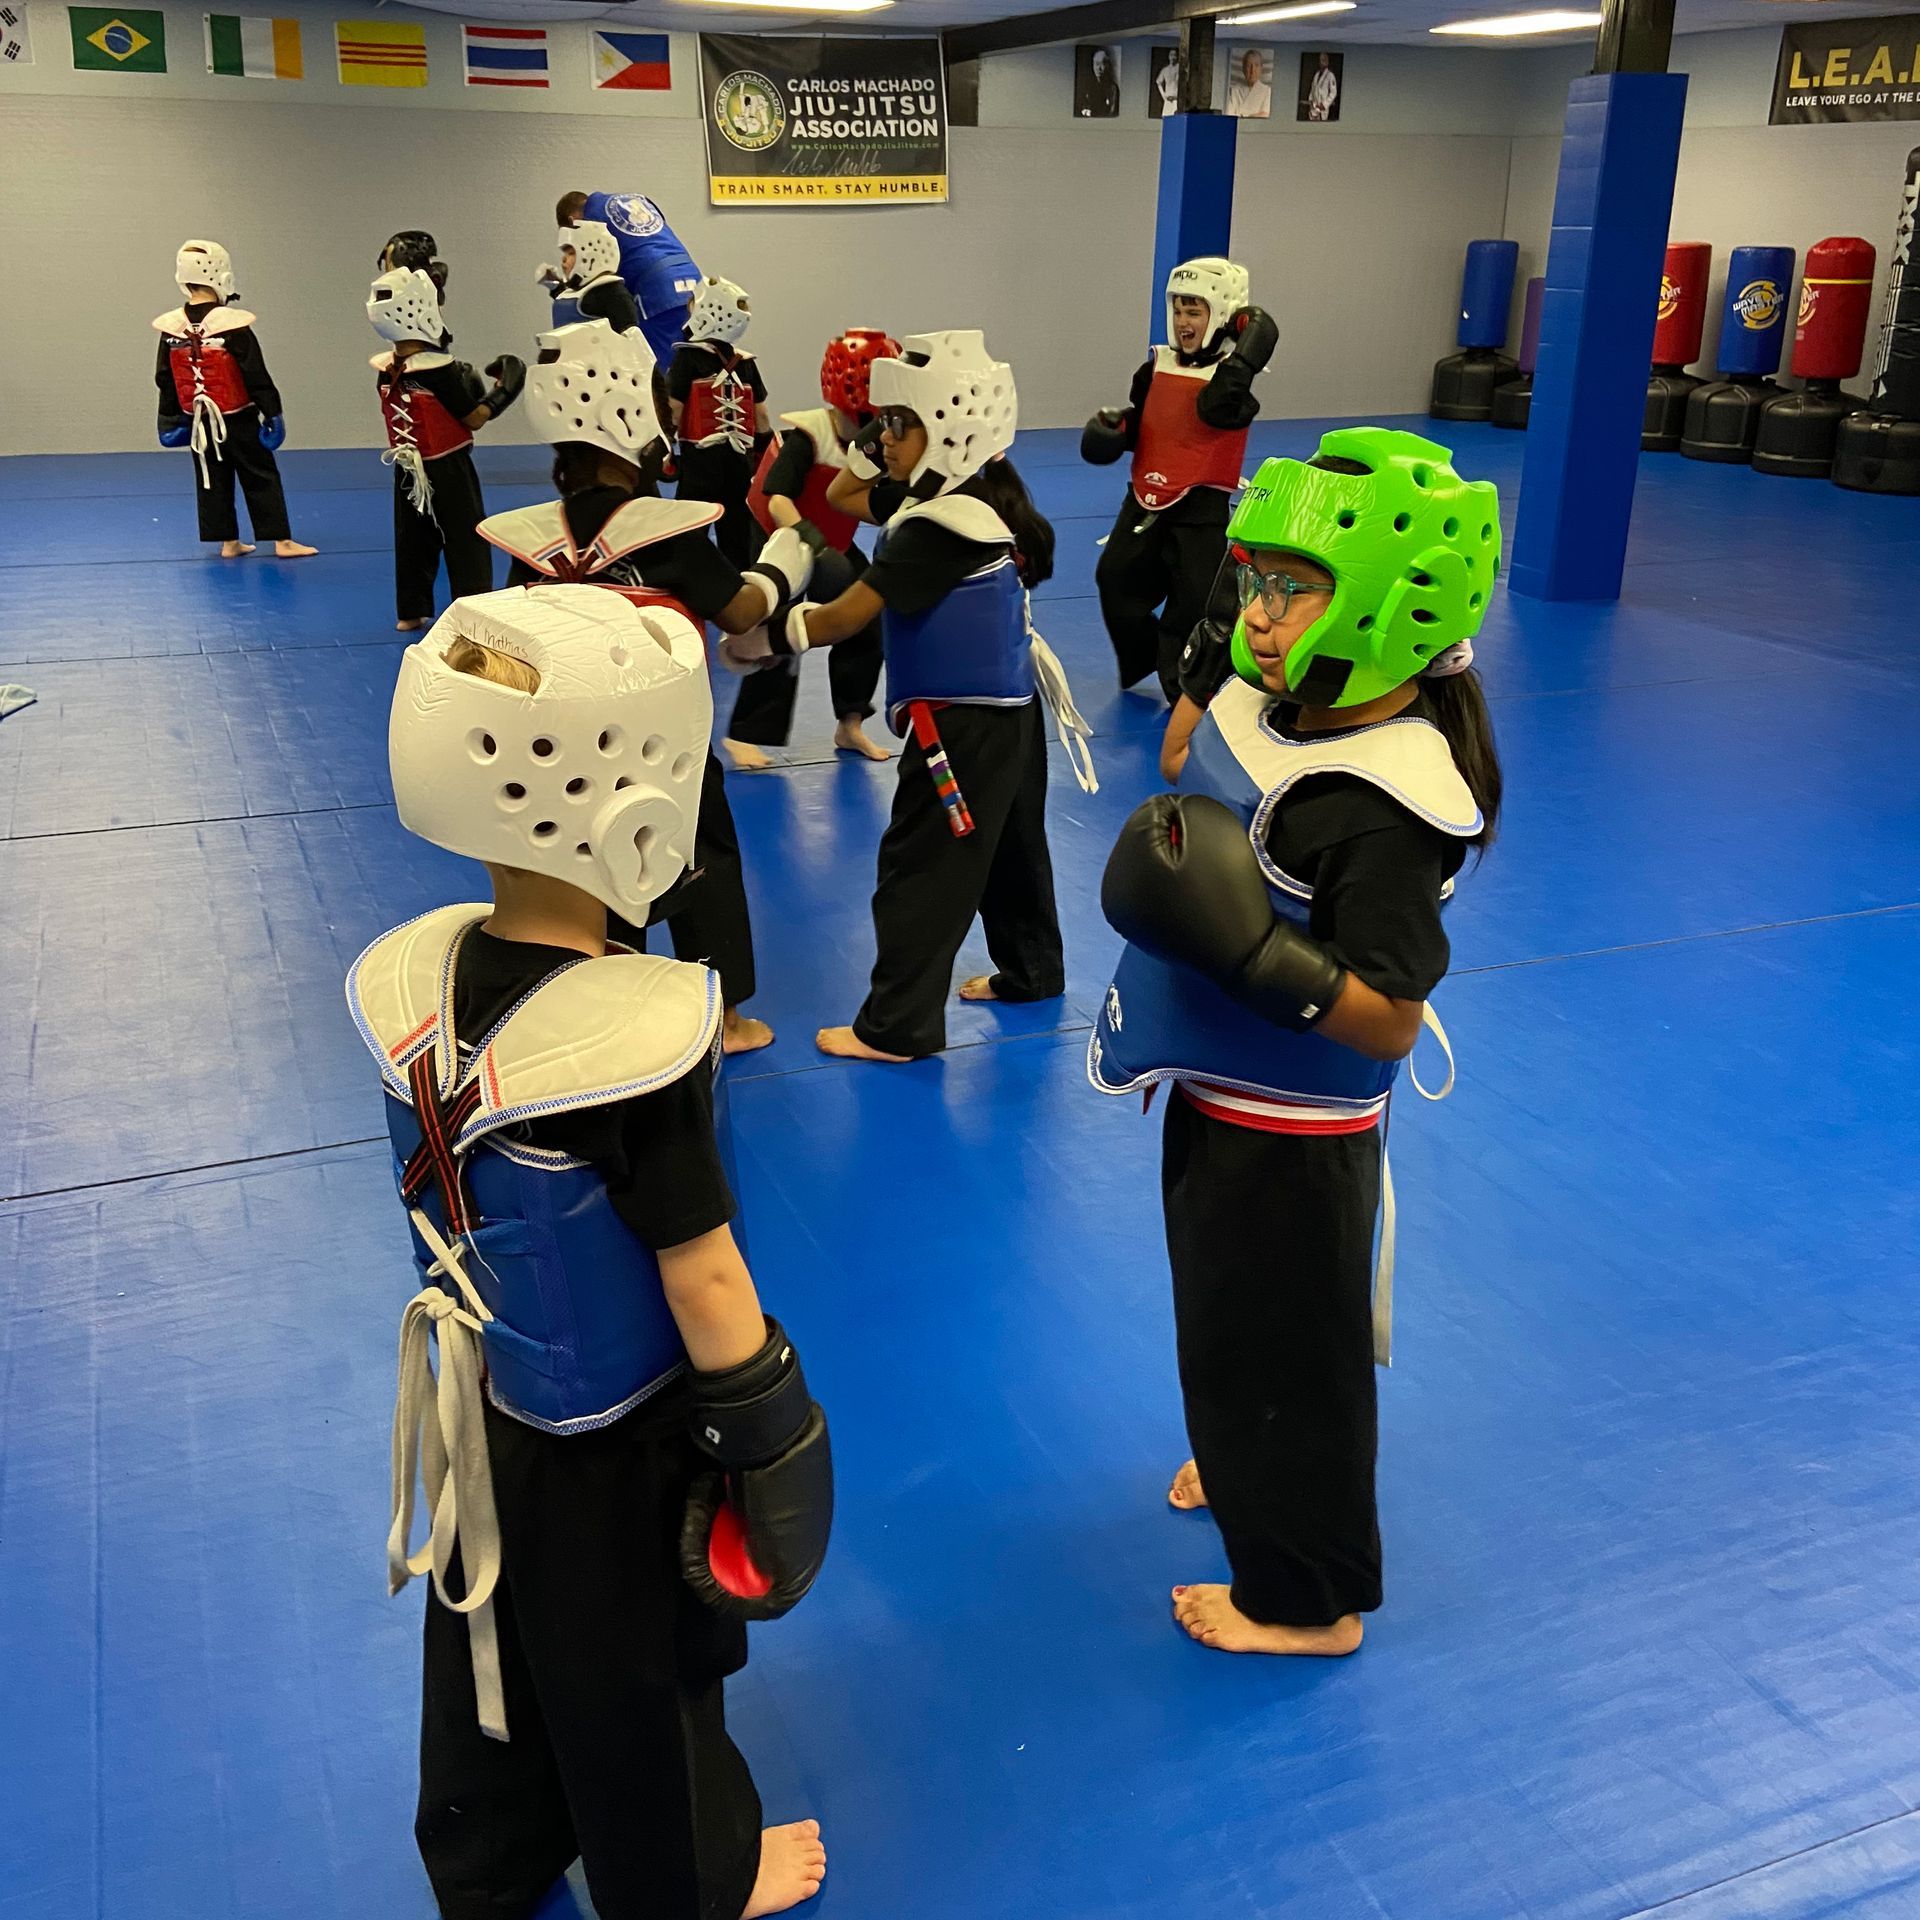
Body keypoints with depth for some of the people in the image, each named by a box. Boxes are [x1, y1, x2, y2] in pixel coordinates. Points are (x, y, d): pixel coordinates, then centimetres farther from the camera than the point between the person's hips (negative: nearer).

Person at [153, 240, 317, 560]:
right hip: (237, 419, -4)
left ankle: (228, 542, 16)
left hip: (199, 420, 5)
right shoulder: (233, 325, -18)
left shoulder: (171, 327, -3)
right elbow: (256, 376, -15)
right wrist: (272, 411, -5)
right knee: (261, 477, 3)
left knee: (212, 480, 13)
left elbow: (164, 378, 4)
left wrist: (171, 418, 15)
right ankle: (282, 541, 4)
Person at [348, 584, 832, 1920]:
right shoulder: (643, 1037, -34)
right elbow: (703, 1273, -25)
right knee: (639, 1675, 20)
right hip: (621, 1437, -5)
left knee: (489, 1650, 27)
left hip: (483, 1409, 6)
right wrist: (771, 1436, -11)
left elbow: (443, 1198, 0)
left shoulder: (415, 977, -15)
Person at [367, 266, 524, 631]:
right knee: (467, 543, 1)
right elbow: (474, 419, -13)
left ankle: (410, 612, 23)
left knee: (412, 540, 16)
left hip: (408, 471, 6)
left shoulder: (384, 370, 0)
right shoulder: (439, 369, -19)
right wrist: (500, 394, 0)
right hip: (448, 471, -6)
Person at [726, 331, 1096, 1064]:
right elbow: (843, 496, 15)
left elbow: (844, 617, -24)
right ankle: (1030, 971, 41)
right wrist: (882, 443, 1)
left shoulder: (943, 527, -25)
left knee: (920, 872, -3)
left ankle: (897, 1028, 4)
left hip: (964, 725, -10)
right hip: (1006, 710, 10)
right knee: (1010, 849, 24)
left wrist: (763, 638, -13)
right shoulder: (975, 496, 5)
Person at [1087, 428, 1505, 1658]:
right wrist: (1205, 669, 6)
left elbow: (1390, 1019, -29)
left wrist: (1255, 952, -38)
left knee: (1280, 1349, 10)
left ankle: (1306, 1598, 34)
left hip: (1292, 1134, -9)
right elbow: (1187, 768, 19)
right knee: (1230, 1319, 30)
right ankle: (1247, 1468, 58)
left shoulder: (1388, 799, -31)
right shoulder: (1275, 701, -4)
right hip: (1220, 1090, 9)